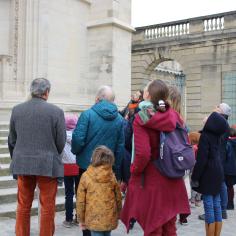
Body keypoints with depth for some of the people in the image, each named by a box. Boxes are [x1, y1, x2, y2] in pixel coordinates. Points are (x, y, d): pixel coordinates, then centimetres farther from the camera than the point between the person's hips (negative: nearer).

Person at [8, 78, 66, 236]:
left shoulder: (17, 110, 0)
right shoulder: (56, 111, -11)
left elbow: (12, 140, 7)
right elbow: (61, 142, -6)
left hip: (22, 164, 4)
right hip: (47, 165, -4)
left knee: (23, 206, 17)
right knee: (48, 207, 9)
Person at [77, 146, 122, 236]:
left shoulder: (86, 176, -6)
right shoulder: (112, 176, 0)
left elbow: (80, 199, -2)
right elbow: (118, 198, 7)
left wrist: (81, 219, 9)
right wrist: (118, 215, 22)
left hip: (94, 219, -3)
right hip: (110, 219, 3)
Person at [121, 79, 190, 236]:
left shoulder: (142, 119, -13)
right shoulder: (174, 116, 0)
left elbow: (143, 154, -21)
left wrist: (134, 171, -4)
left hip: (150, 181, -4)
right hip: (173, 182, 4)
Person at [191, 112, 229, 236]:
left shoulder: (205, 136, -14)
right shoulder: (217, 135, 7)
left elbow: (201, 159, -18)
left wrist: (195, 177, -13)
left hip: (208, 173, -8)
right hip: (218, 172, 8)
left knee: (209, 206, -3)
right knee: (216, 205, 10)